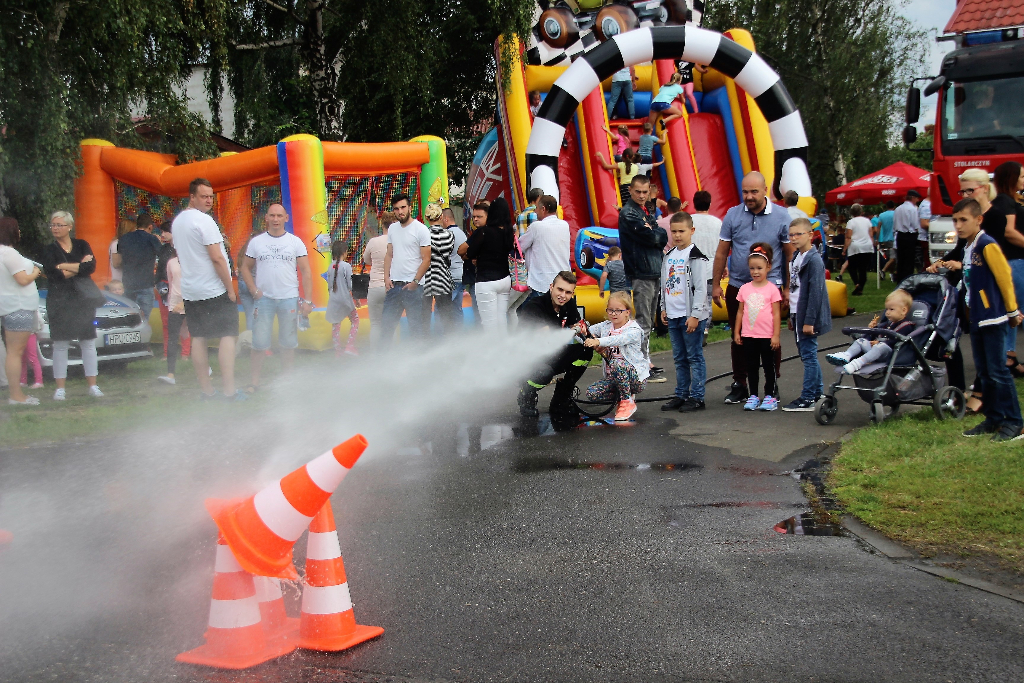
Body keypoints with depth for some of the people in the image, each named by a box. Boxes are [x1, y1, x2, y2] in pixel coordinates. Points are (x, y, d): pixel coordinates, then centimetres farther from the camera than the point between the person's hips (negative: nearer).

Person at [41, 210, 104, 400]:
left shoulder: (82, 245, 8)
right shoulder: (49, 250, 4)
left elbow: (91, 267, -10)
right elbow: (53, 274, -12)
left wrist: (65, 267, -11)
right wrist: (79, 266, -8)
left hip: (84, 299, 1)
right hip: (59, 301, -1)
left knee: (88, 343, 3)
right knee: (60, 344, -1)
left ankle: (92, 385, 8)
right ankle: (60, 388, 4)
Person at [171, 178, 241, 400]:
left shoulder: (177, 221, 13)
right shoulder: (204, 221, -14)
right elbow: (216, 258, -18)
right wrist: (230, 288, -13)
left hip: (190, 291, 8)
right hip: (214, 290, -8)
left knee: (198, 338, 8)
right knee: (227, 336, -4)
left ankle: (205, 390, 11)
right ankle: (228, 390, -7)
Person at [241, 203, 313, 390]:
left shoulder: (295, 242, 4)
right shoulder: (256, 242, 6)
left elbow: (306, 272, 2)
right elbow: (245, 267, 12)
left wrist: (307, 300, -5)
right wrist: (254, 290, -2)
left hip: (289, 299, 0)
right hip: (264, 298, 0)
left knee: (288, 344, 7)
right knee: (259, 344, -3)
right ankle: (254, 382, 4)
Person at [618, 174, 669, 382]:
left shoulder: (646, 212, 19)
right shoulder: (628, 213, -8)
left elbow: (662, 238, 11)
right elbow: (650, 237, -18)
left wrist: (654, 233, -7)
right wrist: (659, 233, 0)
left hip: (655, 271, 9)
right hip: (641, 273, -9)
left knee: (649, 321, 12)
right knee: (643, 322, -8)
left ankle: (644, 362, 18)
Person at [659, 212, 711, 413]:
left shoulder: (696, 257, -9)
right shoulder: (668, 256, 13)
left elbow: (701, 288, -13)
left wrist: (695, 315, -16)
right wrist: (664, 308, 16)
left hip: (691, 316, -7)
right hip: (673, 315, 7)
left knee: (694, 357, -2)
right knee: (679, 359, 12)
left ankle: (697, 398, 3)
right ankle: (681, 395, 20)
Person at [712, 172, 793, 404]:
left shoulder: (781, 216, -2)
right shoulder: (733, 215, 1)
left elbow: (790, 254, 3)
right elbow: (721, 252, 5)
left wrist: (788, 288, 2)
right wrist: (716, 284, 4)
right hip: (737, 287, 2)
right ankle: (739, 385, 20)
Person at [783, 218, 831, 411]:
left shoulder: (814, 259, -15)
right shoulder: (796, 257, 13)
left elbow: (815, 292, -19)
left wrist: (809, 321, -22)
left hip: (808, 316, -9)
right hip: (797, 314, 9)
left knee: (808, 355, -5)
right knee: (807, 354, 16)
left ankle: (807, 399, -1)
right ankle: (818, 392, 26)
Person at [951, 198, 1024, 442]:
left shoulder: (987, 245, -15)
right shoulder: (968, 247, 12)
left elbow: (1004, 277, -14)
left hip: (993, 319, -9)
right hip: (977, 319, 9)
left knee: (998, 371, -6)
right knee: (984, 371, 13)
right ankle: (993, 419, 21)